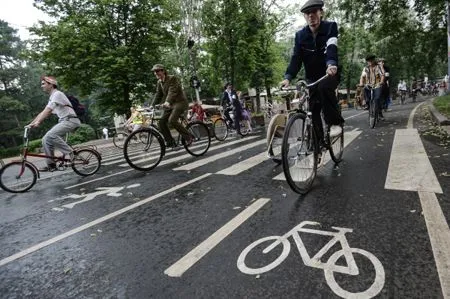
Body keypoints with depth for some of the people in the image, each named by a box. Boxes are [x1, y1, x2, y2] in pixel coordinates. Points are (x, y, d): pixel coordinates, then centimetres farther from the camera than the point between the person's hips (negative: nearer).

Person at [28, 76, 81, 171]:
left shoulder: (57, 94, -8)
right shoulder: (51, 97, 22)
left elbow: (47, 110, -20)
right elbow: (43, 113, 20)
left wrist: (37, 122, -26)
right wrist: (31, 124, 13)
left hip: (70, 120, -9)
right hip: (63, 121, 9)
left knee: (50, 135, -27)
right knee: (46, 139, 1)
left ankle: (71, 153, -16)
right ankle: (51, 165, 8)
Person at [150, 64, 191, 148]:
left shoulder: (173, 78, -12)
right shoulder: (159, 82, 11)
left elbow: (172, 91, -26)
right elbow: (158, 95, 11)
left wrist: (167, 102, -41)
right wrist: (152, 106, -1)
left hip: (180, 102, -8)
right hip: (170, 105, 8)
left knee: (172, 120, -27)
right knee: (161, 122, -6)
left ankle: (188, 137, -11)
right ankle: (170, 142, 4)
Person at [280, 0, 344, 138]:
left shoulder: (330, 27, -10)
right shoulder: (300, 35, -2)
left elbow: (331, 47, -29)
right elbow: (296, 58, -12)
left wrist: (331, 64, -51)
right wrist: (288, 77, -30)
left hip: (330, 74, -3)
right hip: (311, 78, 3)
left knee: (324, 87, -36)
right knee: (312, 110, -5)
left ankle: (335, 122, -19)